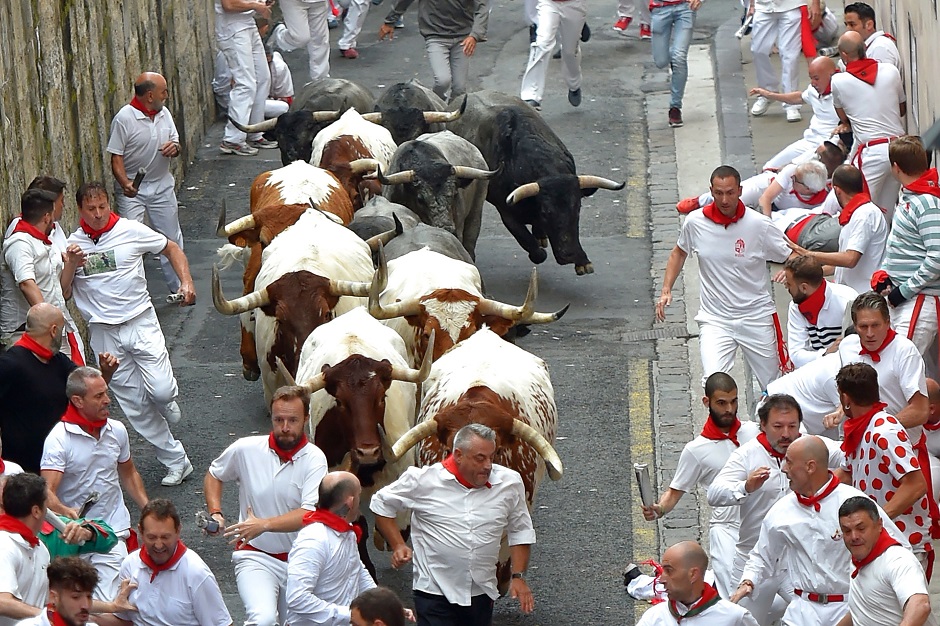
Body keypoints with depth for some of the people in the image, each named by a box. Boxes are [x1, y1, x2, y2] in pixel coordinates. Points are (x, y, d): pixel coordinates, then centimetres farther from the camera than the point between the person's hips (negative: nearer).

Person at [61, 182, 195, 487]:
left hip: (140, 322, -2)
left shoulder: (131, 231, -4)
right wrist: (72, 265, -16)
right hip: (104, 333, 2)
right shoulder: (74, 244, 1)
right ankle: (176, 460, 15)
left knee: (161, 391, -17)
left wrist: (186, 281, -4)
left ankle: (167, 403, 21)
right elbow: (62, 293, 0)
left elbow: (172, 249, 10)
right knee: (134, 405, 4)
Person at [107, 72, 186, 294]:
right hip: (132, 188, -6)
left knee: (172, 239, 14)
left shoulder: (164, 113, 3)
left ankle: (179, 287, 29)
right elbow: (116, 157, -16)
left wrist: (174, 148, -11)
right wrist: (125, 183, -31)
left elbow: (175, 142, 15)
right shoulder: (124, 118, -16)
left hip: (162, 186, 6)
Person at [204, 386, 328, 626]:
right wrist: (215, 513, 2)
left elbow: (310, 514, -20)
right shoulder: (245, 449, -3)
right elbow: (213, 475, 18)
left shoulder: (314, 459, -9)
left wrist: (264, 524, -30)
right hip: (256, 557, -1)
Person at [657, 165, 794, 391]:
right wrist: (666, 291, 8)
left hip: (756, 316, 0)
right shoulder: (695, 222, -4)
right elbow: (679, 253, 16)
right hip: (715, 319, 0)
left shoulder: (759, 224, -10)